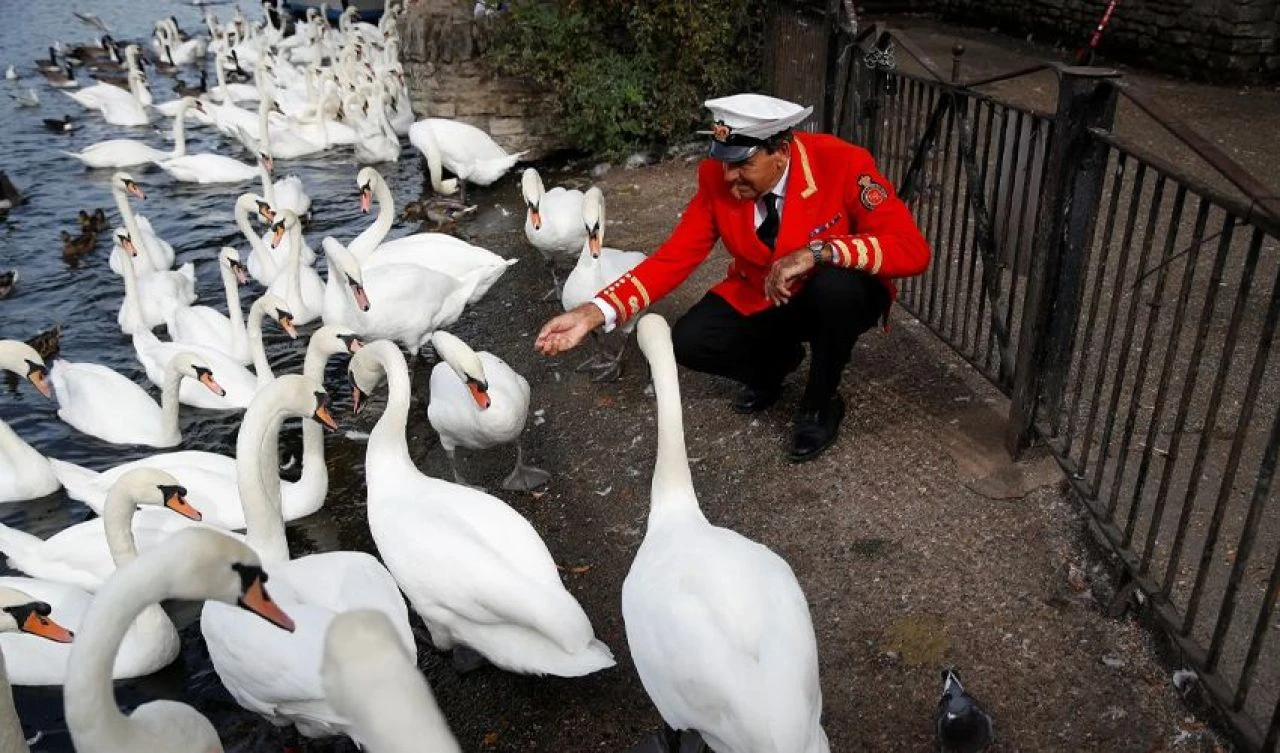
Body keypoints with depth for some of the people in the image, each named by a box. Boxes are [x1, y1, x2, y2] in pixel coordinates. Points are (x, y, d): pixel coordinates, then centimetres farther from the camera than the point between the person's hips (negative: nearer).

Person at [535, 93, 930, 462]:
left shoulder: (842, 164, -28)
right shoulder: (717, 179, -17)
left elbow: (912, 250, -32)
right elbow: (674, 257, -17)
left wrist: (816, 252, -44)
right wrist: (594, 312, -30)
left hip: (838, 298, -3)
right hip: (758, 299, 3)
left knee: (836, 285, -37)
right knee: (688, 343, -19)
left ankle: (819, 406, -9)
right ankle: (775, 359, 15)